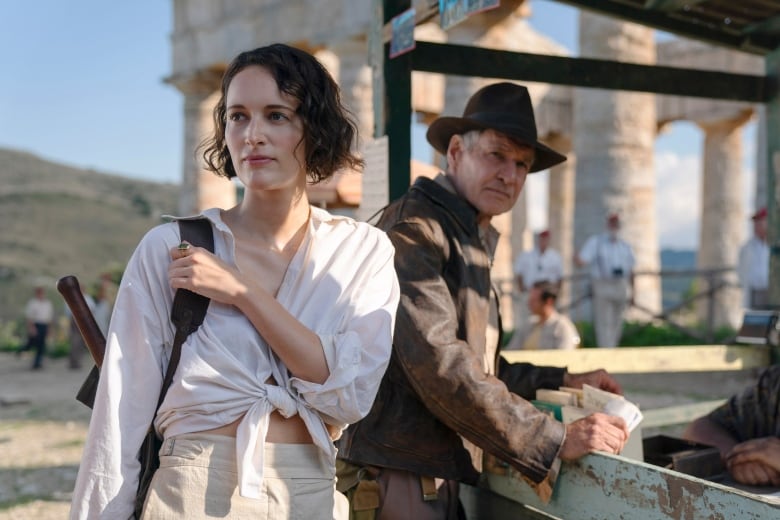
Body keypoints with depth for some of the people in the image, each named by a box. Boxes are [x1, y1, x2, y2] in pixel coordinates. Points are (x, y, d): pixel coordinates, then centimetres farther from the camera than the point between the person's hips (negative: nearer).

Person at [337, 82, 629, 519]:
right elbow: (437, 363, -23)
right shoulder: (415, 226, -14)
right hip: (396, 479, -9)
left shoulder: (474, 241, 16)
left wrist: (564, 382, 12)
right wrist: (556, 440, -20)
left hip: (441, 478, 9)